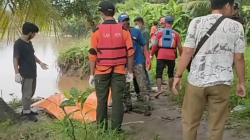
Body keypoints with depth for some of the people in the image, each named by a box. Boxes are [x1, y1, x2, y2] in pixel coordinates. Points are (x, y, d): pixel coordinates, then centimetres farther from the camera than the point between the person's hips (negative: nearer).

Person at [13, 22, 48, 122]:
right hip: (25, 74, -9)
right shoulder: (18, 44, -17)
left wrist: (40, 62, 24)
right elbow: (15, 59, -21)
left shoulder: (29, 42, 9)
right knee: (27, 94, -1)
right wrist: (17, 73, -28)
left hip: (33, 72, 9)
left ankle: (26, 110, 29)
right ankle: (26, 113, 11)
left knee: (31, 92, 17)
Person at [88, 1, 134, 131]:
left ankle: (102, 129, 19)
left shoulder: (97, 30, -5)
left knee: (101, 101, 11)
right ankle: (116, 129, 7)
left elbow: (93, 54, -4)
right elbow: (130, 52, -1)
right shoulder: (123, 30, -1)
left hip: (101, 72, -1)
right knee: (118, 100, 4)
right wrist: (130, 71, 7)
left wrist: (92, 74, 2)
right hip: (119, 72, 1)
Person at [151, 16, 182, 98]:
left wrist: (151, 54, 7)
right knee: (171, 74, 18)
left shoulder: (160, 32, 2)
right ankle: (171, 90, 26)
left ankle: (159, 89, -17)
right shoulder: (176, 34, 5)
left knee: (159, 73, 1)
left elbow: (155, 45, -2)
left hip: (161, 56, -1)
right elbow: (179, 47, 4)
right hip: (171, 57, 2)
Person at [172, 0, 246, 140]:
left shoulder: (197, 22, -1)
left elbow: (187, 52, -5)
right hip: (222, 82, 0)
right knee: (216, 126, 11)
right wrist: (241, 82, 13)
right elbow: (239, 58, 2)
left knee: (190, 122, 13)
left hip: (197, 80, 0)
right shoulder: (236, 26, 0)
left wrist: (178, 76, 2)